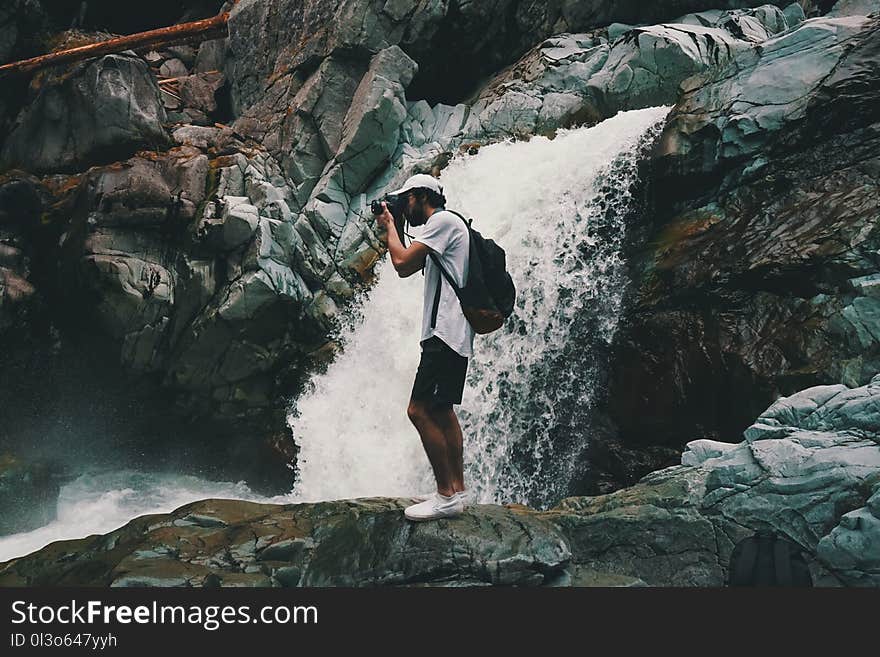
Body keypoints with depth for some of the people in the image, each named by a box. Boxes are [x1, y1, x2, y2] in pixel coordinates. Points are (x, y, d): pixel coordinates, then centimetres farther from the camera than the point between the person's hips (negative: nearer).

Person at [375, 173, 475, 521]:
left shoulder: (443, 220, -8)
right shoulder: (443, 226, 24)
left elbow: (402, 263, -15)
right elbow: (407, 268, 25)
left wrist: (390, 226, 0)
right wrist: (391, 229, 20)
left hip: (445, 334, -11)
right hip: (452, 335, 11)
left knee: (420, 411, -12)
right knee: (441, 411, 15)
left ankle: (447, 495, -8)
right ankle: (457, 490, 21)